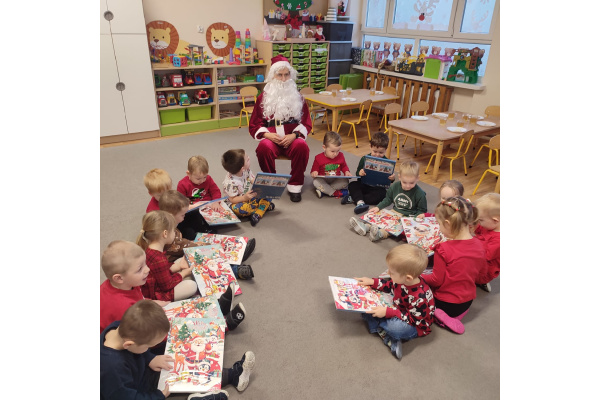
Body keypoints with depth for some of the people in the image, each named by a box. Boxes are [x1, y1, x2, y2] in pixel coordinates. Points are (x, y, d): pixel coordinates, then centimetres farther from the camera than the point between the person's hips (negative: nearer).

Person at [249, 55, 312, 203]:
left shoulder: (298, 97, 12)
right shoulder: (263, 97, 9)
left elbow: (306, 123, 8)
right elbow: (254, 125, 8)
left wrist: (294, 135, -12)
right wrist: (267, 134, -13)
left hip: (292, 138, 1)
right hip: (270, 138, 0)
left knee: (302, 146, -33)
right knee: (263, 147, -35)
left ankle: (295, 185, -17)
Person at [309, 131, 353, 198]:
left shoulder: (340, 156, -1)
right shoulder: (318, 158, -11)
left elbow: (344, 166, 16)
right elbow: (314, 169, -1)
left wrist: (347, 172, -4)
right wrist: (314, 173, -25)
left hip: (336, 180, 3)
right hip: (323, 180, -2)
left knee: (345, 181, -25)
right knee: (316, 181, -32)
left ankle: (323, 190, -27)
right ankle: (335, 193, -32)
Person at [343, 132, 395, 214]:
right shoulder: (364, 159, 3)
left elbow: (390, 181, 4)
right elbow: (357, 172, 8)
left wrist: (392, 178, -21)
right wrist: (359, 173, -17)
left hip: (379, 187, -2)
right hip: (364, 185, 2)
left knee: (381, 194, -33)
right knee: (352, 185, -20)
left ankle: (353, 198, -29)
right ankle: (360, 203, -42)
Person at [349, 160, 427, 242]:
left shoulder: (420, 193, -12)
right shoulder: (394, 186, 0)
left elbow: (422, 210, -3)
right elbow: (388, 199, 15)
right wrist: (378, 207, 3)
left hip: (408, 218, -6)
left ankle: (380, 234, -58)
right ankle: (366, 226, -37)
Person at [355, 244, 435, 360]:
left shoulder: (419, 297, -37)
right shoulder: (401, 279, -15)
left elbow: (414, 319, -29)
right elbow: (389, 285, 8)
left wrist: (388, 312, -33)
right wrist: (372, 282, -2)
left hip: (415, 326, -8)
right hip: (398, 310, 8)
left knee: (395, 327, -40)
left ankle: (376, 324, -7)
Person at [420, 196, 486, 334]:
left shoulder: (443, 249, -28)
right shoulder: (480, 245, -10)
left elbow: (437, 280, -19)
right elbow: (480, 271, 6)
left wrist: (420, 276, -1)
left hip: (446, 303, -6)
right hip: (468, 301, 6)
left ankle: (436, 313, -8)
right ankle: (458, 313, 7)